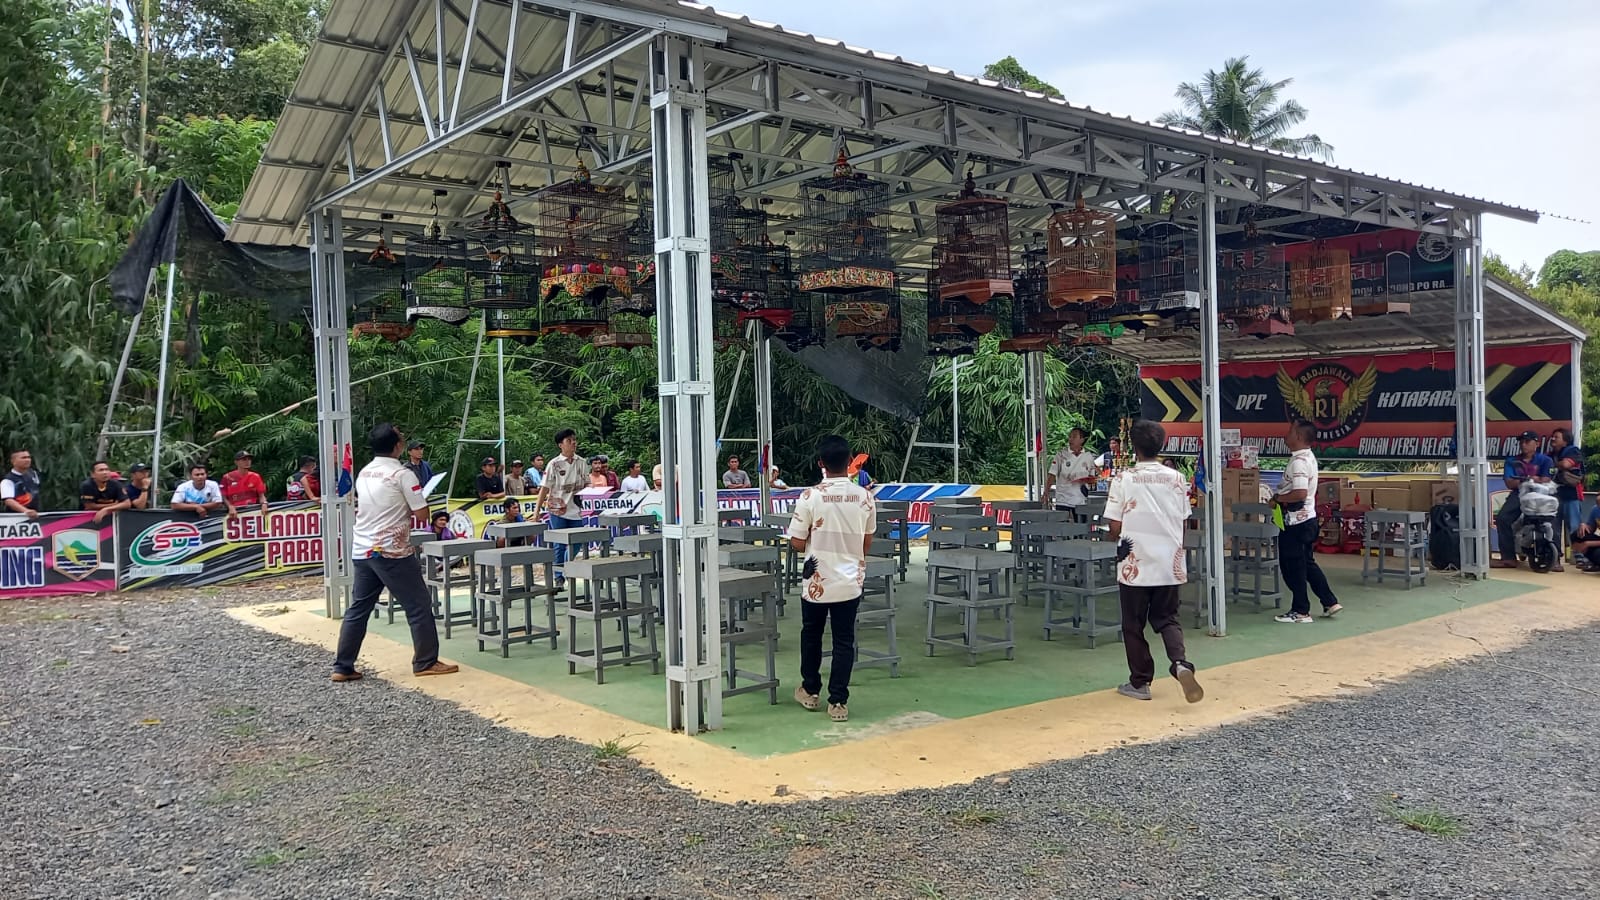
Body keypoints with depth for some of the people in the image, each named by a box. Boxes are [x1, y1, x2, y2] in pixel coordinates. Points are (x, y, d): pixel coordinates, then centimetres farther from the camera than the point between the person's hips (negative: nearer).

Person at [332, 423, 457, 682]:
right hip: (391, 552, -7)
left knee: (358, 609, 12)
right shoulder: (403, 474, -12)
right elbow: (422, 515, -11)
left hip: (362, 551, 7)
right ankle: (426, 662, 8)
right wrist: (414, 504, 8)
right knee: (419, 606, 4)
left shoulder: (364, 473, 10)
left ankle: (343, 667, 14)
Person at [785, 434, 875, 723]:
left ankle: (810, 691, 30)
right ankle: (838, 701, 9)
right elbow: (867, 542, 7)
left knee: (811, 635, 18)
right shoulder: (864, 497, -5)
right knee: (844, 641, 9)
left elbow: (797, 543, -11)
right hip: (850, 580, 2)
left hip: (818, 581, -2)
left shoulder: (811, 496, -14)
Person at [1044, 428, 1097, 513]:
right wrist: (1046, 491, -15)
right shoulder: (1061, 454, -1)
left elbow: (1092, 479, 12)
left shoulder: (1088, 457, 6)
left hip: (1081, 501, 3)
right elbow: (1052, 474, -4)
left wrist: (1086, 480, -10)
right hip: (1063, 501, -2)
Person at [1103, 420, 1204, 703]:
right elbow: (1183, 521, 6)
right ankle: (1180, 663, -9)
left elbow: (1115, 526, -9)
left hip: (1135, 565, -3)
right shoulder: (1176, 478, 0)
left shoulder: (1124, 479, -10)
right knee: (1167, 619, 16)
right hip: (1170, 564, 3)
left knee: (1134, 624, 10)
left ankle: (1140, 682, 16)